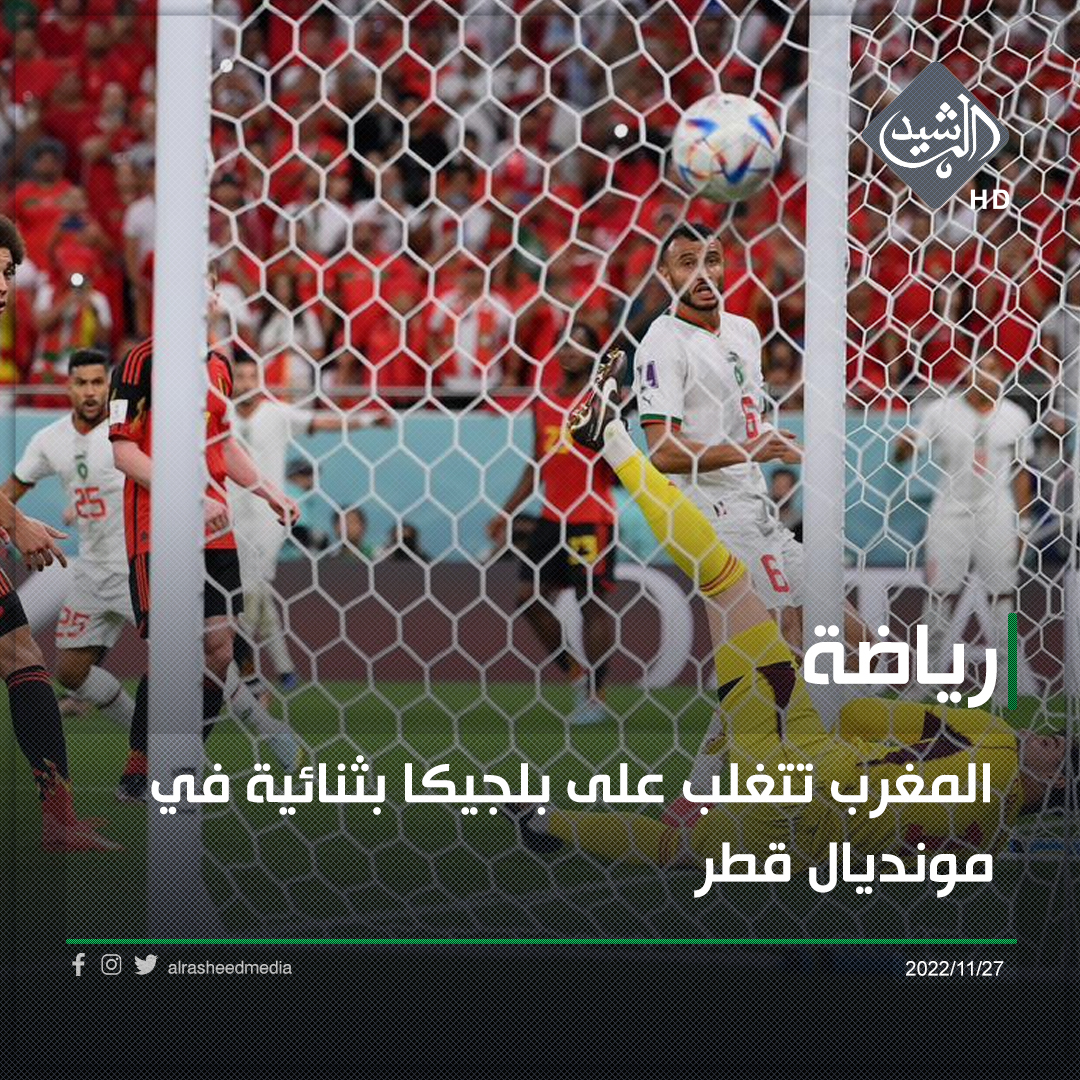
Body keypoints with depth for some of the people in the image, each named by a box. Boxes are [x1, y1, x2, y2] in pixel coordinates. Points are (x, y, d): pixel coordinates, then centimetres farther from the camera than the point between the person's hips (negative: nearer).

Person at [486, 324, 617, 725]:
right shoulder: (544, 404, 12)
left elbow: (615, 469, -11)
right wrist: (507, 513, 17)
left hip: (591, 519, -7)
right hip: (551, 517, 7)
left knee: (593, 602, -5)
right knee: (529, 595, 5)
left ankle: (595, 696, 1)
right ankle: (575, 672, 20)